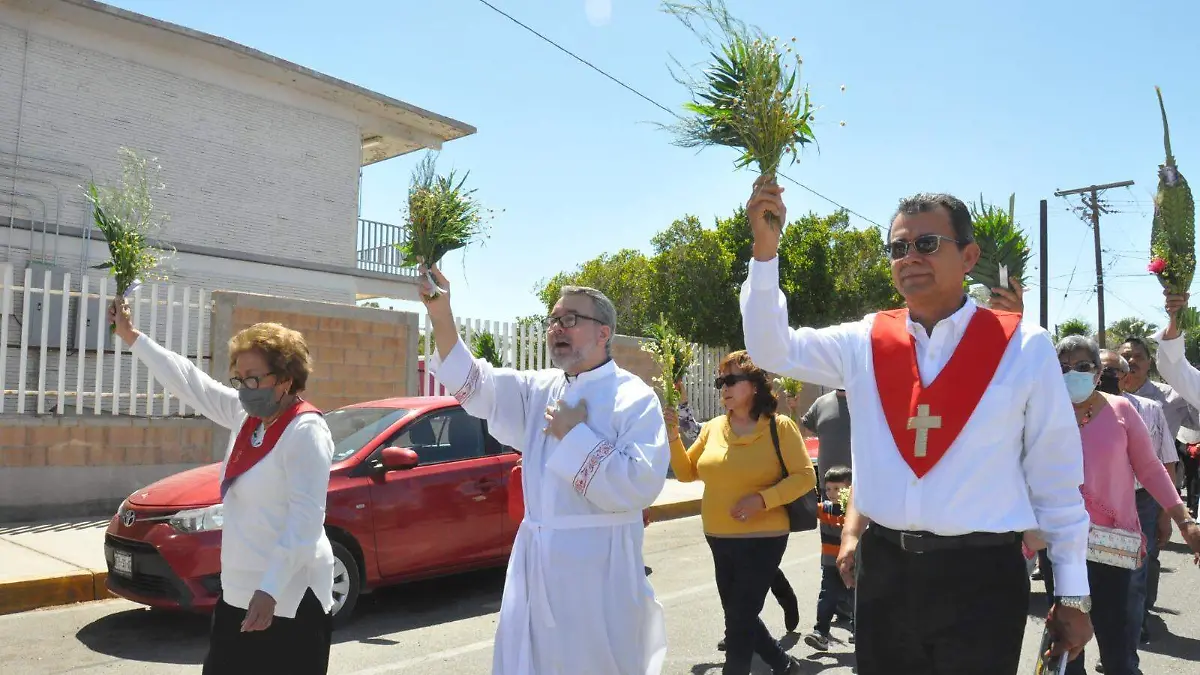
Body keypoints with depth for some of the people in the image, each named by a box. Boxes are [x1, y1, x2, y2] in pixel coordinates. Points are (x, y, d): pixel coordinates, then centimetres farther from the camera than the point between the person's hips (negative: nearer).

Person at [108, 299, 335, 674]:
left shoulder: (306, 431, -18)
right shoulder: (245, 416, 7)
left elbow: (305, 521, -24)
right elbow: (189, 381, 16)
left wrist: (270, 591, -29)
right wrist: (130, 337, 19)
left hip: (290, 599, -9)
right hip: (238, 593, 9)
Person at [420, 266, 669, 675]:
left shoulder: (634, 398, -8)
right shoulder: (541, 389, 10)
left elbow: (641, 484, -21)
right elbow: (475, 384, -2)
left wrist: (575, 435, -15)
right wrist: (441, 316, -13)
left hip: (596, 563, -5)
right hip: (536, 559, 6)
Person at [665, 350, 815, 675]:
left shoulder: (779, 427, -9)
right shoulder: (713, 428, 4)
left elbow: (805, 476, -11)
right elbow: (686, 472, 9)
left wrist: (763, 499, -23)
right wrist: (673, 438, -7)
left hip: (762, 539, -6)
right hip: (719, 539, 6)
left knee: (740, 621, 1)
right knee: (738, 617, 19)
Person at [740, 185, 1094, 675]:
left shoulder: (1025, 348, -5)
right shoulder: (864, 343, 2)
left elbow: (1057, 478, -1)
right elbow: (771, 349, -1)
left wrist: (1073, 595, 4)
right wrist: (766, 247, -12)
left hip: (981, 577, -3)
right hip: (882, 573, 3)